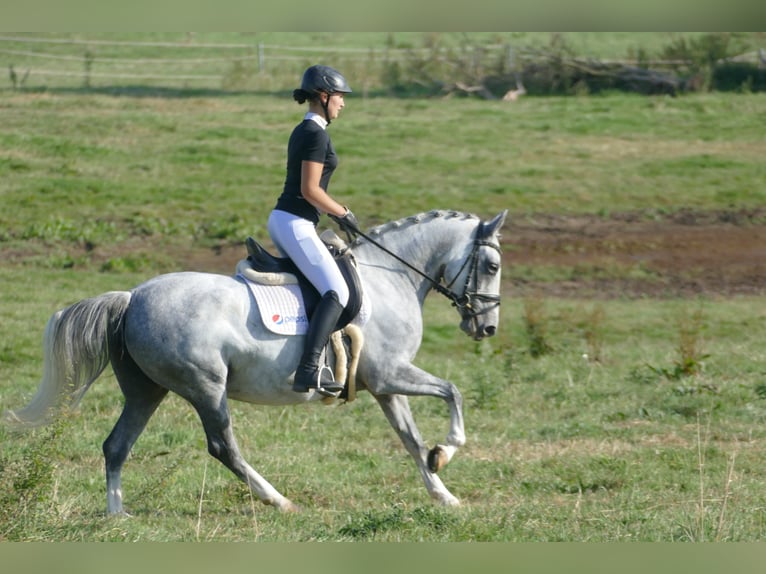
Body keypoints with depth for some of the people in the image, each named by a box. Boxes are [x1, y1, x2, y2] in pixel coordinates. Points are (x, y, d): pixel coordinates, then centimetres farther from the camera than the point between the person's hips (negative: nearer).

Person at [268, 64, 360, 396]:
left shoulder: (303, 132, 16)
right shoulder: (316, 134, -14)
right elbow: (310, 190, -19)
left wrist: (336, 213, 16)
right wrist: (343, 214, -7)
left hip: (281, 220, 11)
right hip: (296, 224, -11)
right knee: (337, 292, -17)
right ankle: (309, 369, -31)